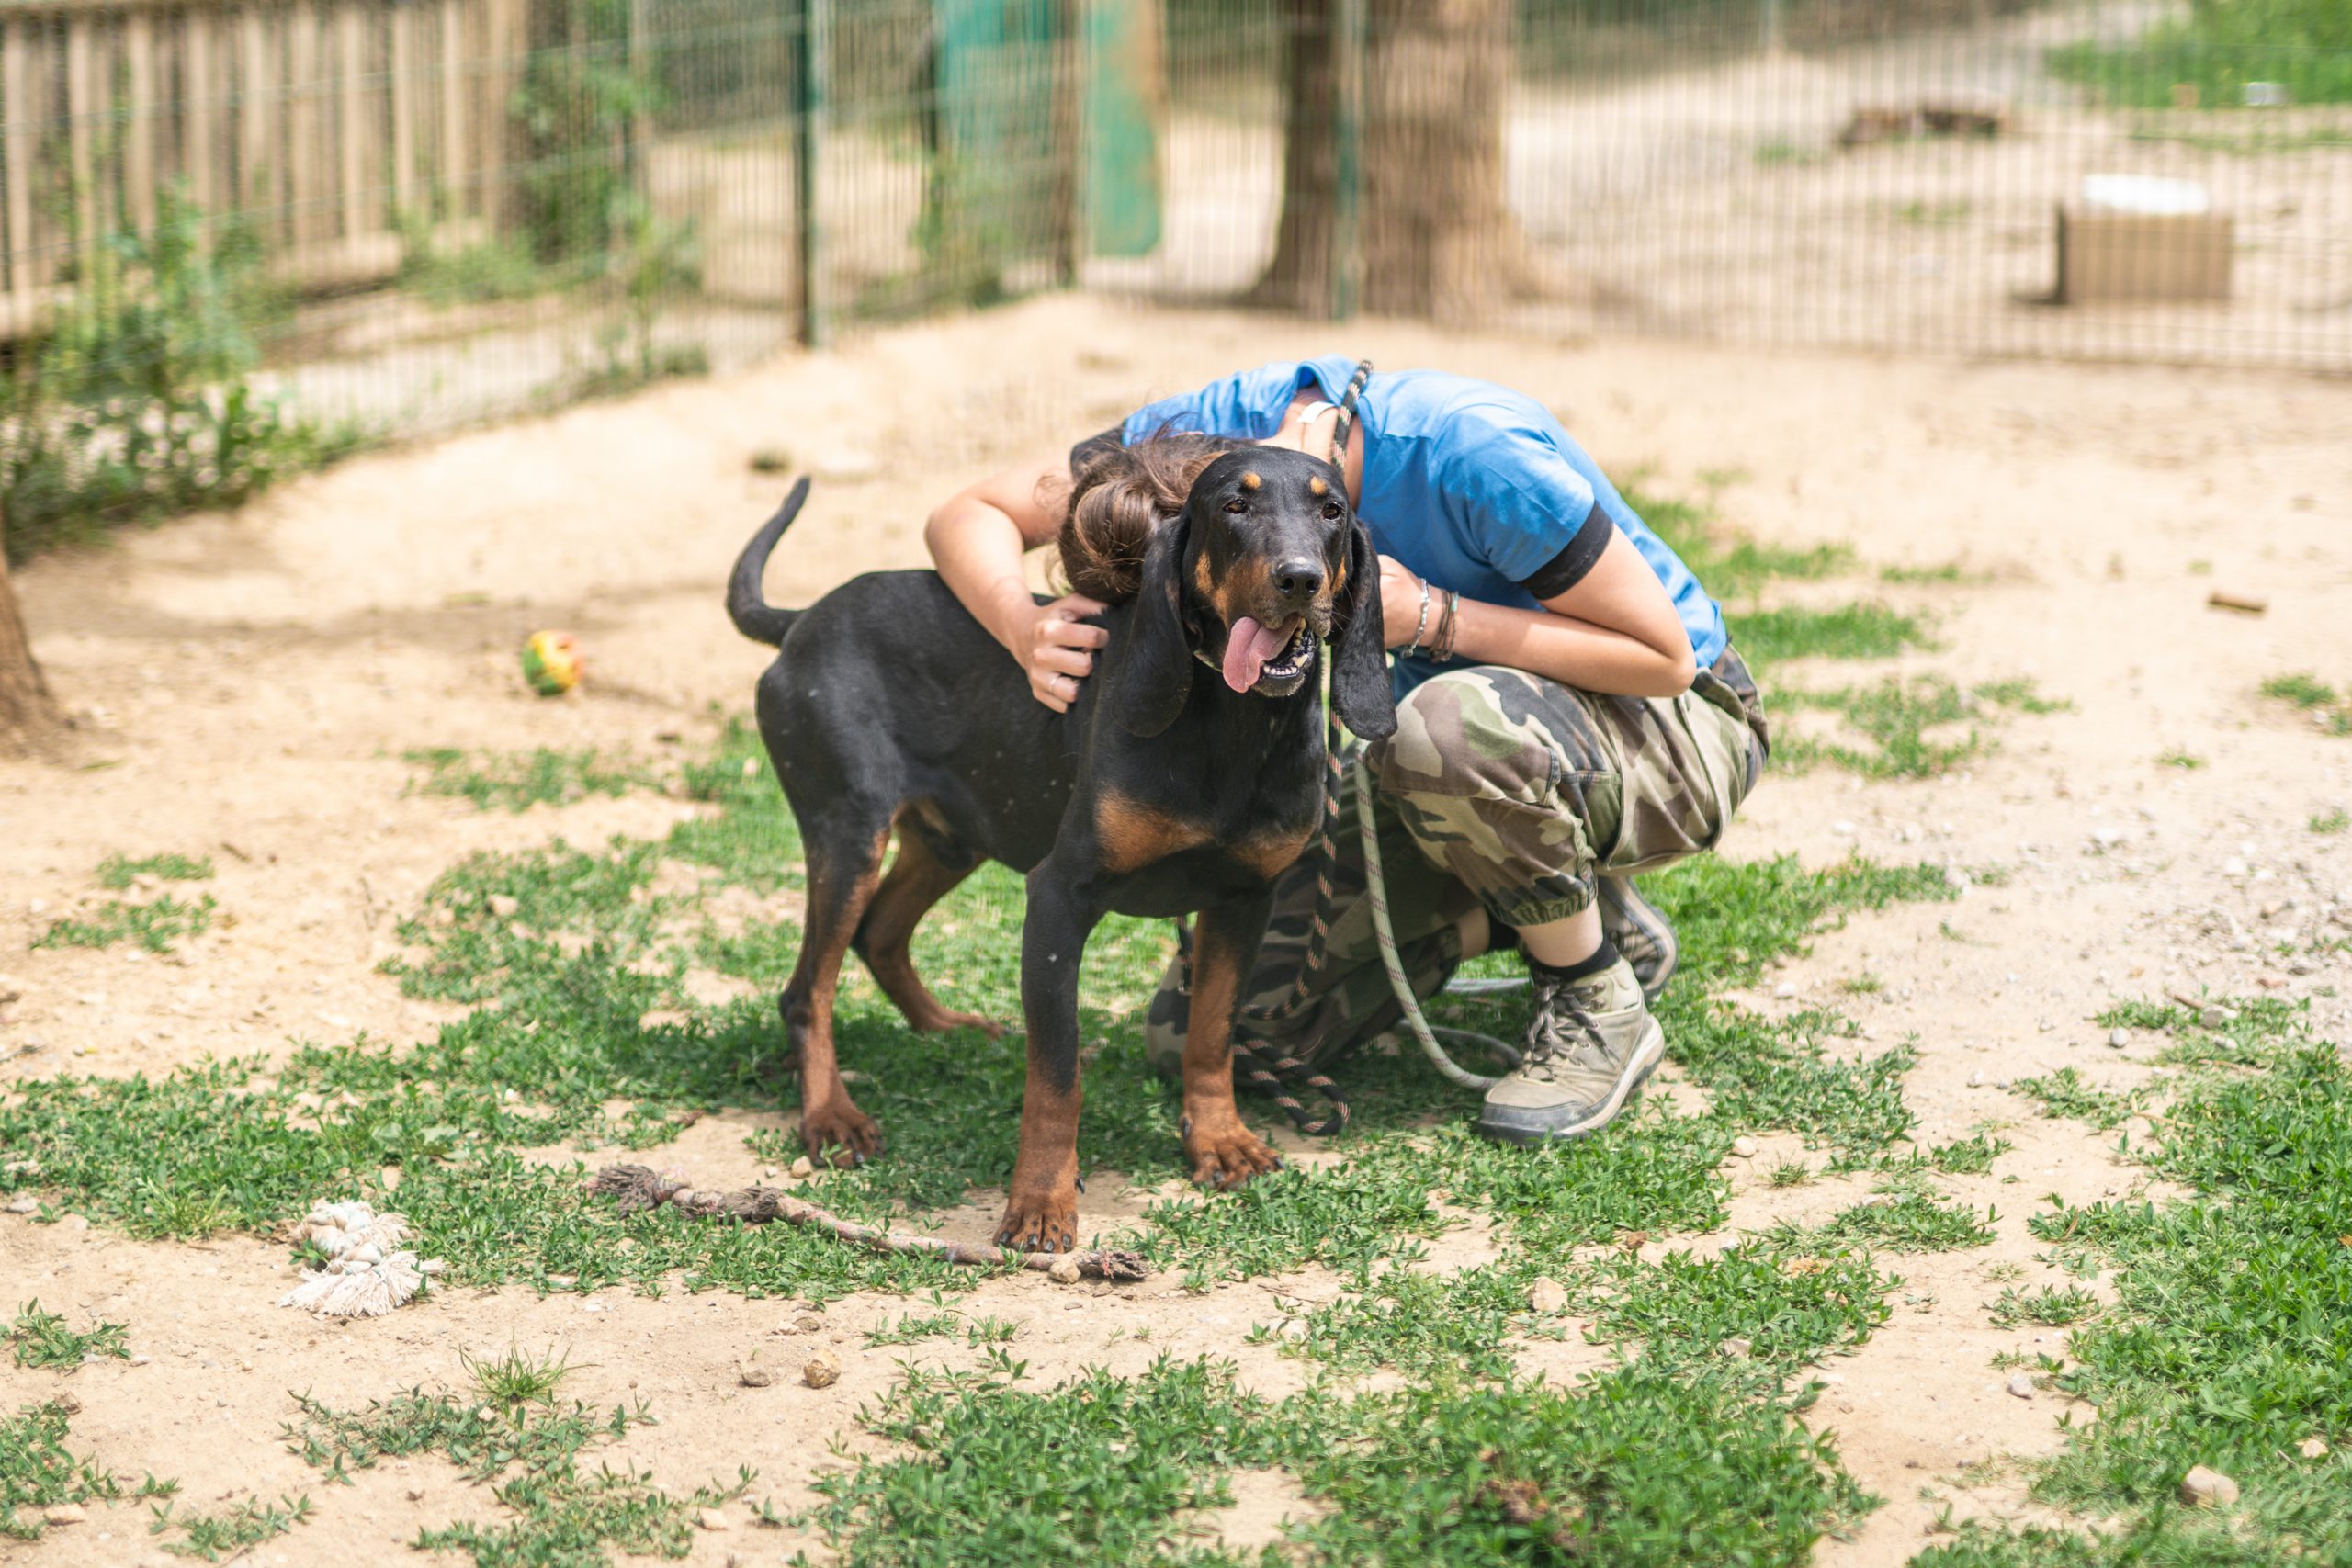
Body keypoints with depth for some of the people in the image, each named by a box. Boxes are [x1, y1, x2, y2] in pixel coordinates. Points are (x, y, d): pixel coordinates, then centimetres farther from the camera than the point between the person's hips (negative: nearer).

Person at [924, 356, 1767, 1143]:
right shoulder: (1229, 417, -17)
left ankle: (1598, 1007, -14)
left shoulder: (1475, 453, -33)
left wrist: (1430, 618, -34)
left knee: (1446, 725, -41)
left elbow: (1665, 656, -24)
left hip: (1669, 727, -6)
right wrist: (1026, 629, -33)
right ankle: (1575, 907, 9)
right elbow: (967, 516, -11)